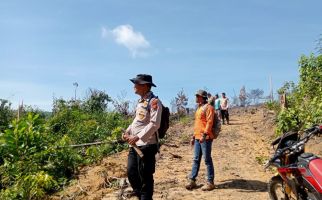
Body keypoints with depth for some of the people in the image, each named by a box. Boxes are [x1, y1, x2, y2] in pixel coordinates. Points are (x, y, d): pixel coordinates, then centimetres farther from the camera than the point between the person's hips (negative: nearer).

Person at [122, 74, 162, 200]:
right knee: (131, 173, 16)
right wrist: (127, 132, 10)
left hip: (147, 145, -9)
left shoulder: (154, 102, -13)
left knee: (145, 177, 2)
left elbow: (154, 124, -20)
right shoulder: (140, 101, 14)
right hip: (135, 144, 9)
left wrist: (138, 137, -24)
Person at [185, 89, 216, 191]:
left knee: (207, 160, -1)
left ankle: (210, 182, 8)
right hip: (197, 138, 9)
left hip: (205, 138, -9)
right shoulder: (199, 108, 20)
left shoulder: (208, 107, -8)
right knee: (196, 159, 10)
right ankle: (192, 180, 16)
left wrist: (204, 134, -26)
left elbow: (209, 122, -18)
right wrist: (193, 136, 22)